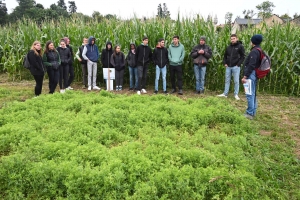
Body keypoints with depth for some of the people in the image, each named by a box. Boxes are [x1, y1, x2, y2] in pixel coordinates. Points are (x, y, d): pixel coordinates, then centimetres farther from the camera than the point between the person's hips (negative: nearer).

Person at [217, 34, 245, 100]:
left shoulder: (240, 46, -2)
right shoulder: (228, 47, 12)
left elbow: (243, 56, -4)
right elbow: (225, 56, 22)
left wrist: (238, 64, -11)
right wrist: (225, 63, 8)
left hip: (236, 67, -5)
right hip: (228, 67, 5)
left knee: (236, 81, 0)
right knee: (227, 80, 9)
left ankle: (236, 94, 8)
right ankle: (225, 94, 16)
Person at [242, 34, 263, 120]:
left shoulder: (254, 51, -16)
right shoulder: (259, 50, 16)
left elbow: (251, 65, -22)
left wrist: (245, 76, -22)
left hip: (251, 74, -11)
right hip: (254, 74, 11)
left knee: (250, 94, -8)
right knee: (253, 94, 15)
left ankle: (250, 113, -5)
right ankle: (253, 112, 22)